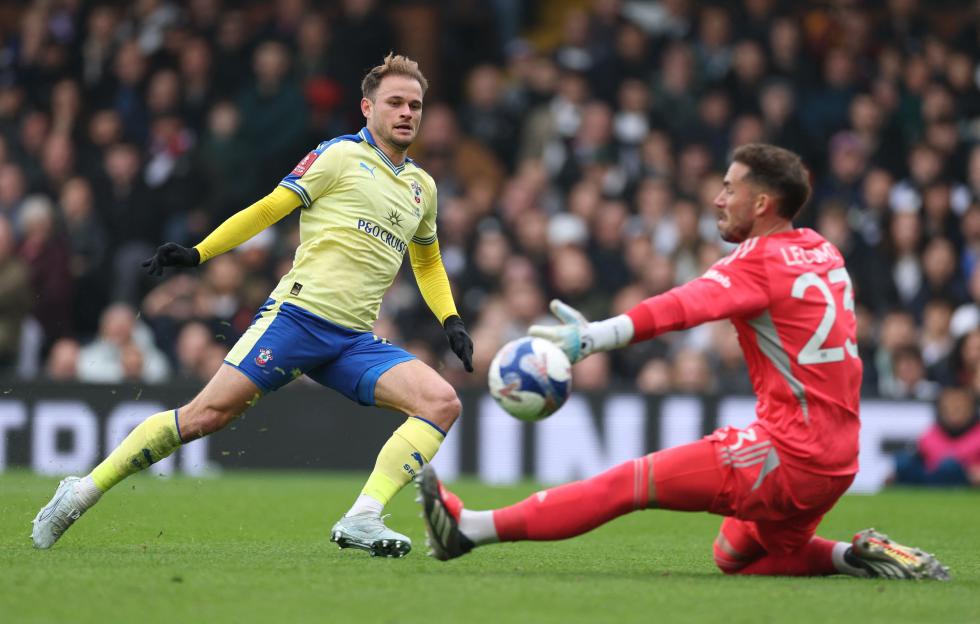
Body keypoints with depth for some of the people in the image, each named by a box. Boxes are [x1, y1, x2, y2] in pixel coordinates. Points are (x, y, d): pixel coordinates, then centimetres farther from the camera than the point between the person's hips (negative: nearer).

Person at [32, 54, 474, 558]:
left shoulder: (422, 187, 20)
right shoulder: (341, 156, 3)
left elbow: (428, 261, 35)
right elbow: (270, 209, 2)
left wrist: (451, 321, 21)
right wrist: (198, 253, -7)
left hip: (355, 340, 5)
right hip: (299, 311, -5)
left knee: (442, 403, -17)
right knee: (208, 413, -15)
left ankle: (361, 520, -25)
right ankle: (83, 492, -2)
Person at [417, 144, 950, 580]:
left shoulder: (761, 261, -12)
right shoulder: (823, 253, 14)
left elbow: (684, 306, -27)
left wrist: (591, 338, -37)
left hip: (788, 458, -8)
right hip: (837, 460, 8)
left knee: (628, 483, -7)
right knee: (733, 558, 24)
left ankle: (469, 528, -7)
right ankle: (855, 557, 9)